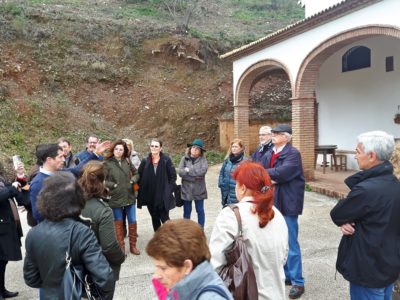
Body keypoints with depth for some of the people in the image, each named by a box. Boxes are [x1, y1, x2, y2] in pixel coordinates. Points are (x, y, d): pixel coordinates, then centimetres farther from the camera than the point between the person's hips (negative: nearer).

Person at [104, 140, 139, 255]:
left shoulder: (127, 161, 5)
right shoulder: (107, 163, -7)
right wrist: (113, 185, -14)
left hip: (130, 196, 3)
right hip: (115, 197, -3)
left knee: (132, 221, 8)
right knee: (118, 222, 9)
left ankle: (133, 246, 24)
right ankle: (121, 247, 22)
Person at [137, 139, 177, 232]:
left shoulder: (166, 160, -6)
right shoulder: (145, 161, 0)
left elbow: (173, 175, -2)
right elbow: (139, 176, 6)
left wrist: (169, 189, -6)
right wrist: (142, 190, 2)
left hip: (163, 195, -3)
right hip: (150, 196, 3)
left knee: (164, 218, -2)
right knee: (155, 218, 14)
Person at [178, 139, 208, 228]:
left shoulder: (203, 159, -2)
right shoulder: (184, 159, 1)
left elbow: (203, 171, -19)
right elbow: (180, 172, -11)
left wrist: (188, 170, -13)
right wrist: (195, 176, -16)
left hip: (199, 190, -1)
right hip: (186, 190, 1)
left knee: (200, 210, 9)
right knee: (187, 211, 12)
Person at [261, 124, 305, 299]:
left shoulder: (293, 153, -12)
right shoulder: (269, 154, 10)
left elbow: (282, 172, -24)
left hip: (287, 203, -7)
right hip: (272, 202, 7)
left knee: (290, 243, -1)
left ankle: (297, 282, 12)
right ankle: (285, 275, 31)